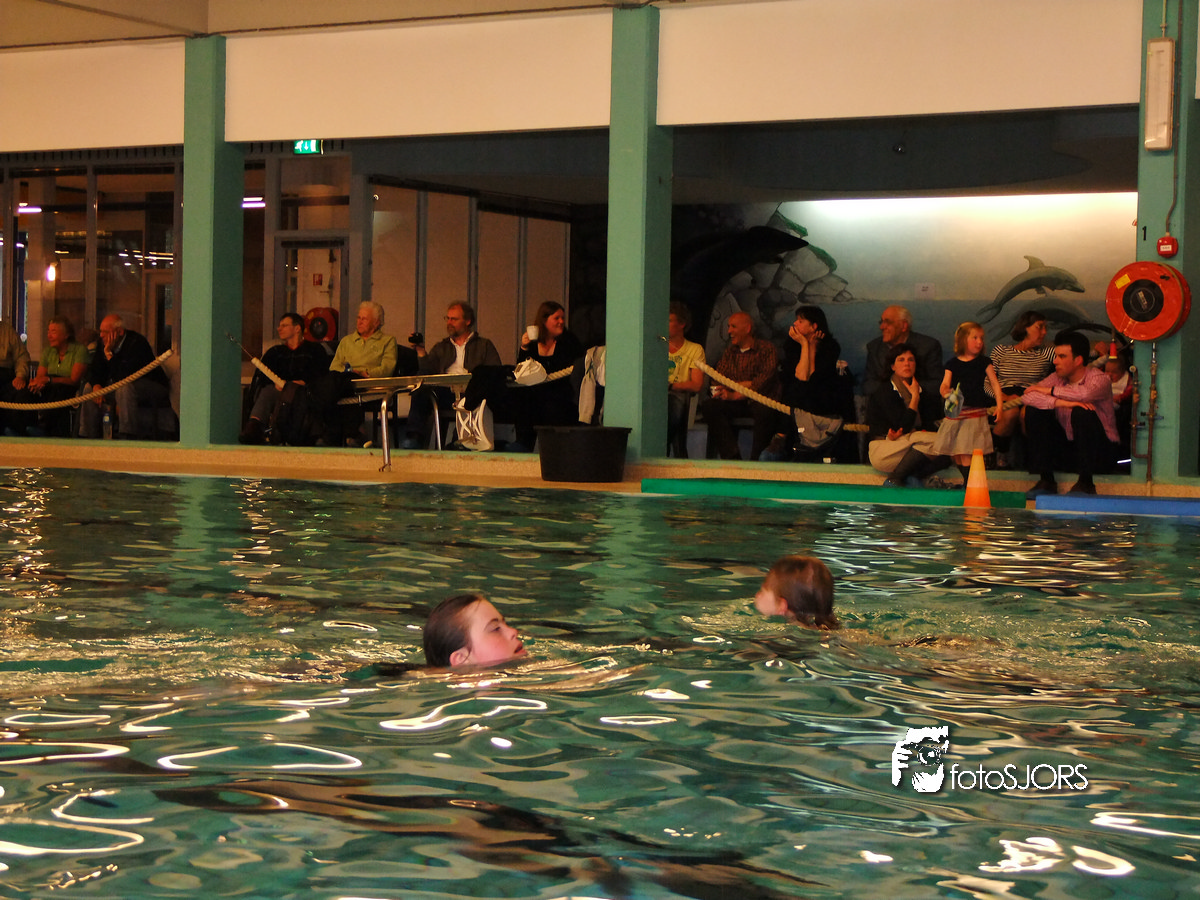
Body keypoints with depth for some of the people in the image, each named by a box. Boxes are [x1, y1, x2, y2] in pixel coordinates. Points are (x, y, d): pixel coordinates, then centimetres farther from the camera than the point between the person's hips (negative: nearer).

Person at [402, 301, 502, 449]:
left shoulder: (484, 346, 20)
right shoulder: (440, 347, 31)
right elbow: (428, 372, 16)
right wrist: (421, 353, 1)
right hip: (444, 393, 3)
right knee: (421, 391, -30)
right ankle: (415, 436, -36)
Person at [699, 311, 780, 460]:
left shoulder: (767, 348, 2)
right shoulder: (730, 351, 20)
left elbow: (764, 381, -11)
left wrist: (734, 395, -19)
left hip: (762, 401, -5)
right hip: (738, 404, 5)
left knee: (764, 410, -40)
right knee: (708, 406, -21)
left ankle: (756, 460, -28)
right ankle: (732, 458, -28)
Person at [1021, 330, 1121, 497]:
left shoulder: (1099, 378, -13)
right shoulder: (1057, 378, 1)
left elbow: (1085, 393, -38)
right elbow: (1027, 397, -15)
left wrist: (1049, 390, -23)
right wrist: (1059, 402, -31)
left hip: (1101, 452, -5)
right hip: (1067, 449, 5)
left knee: (1081, 412, -31)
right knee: (1034, 411, -11)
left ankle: (1086, 483, -21)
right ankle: (1046, 481, -8)